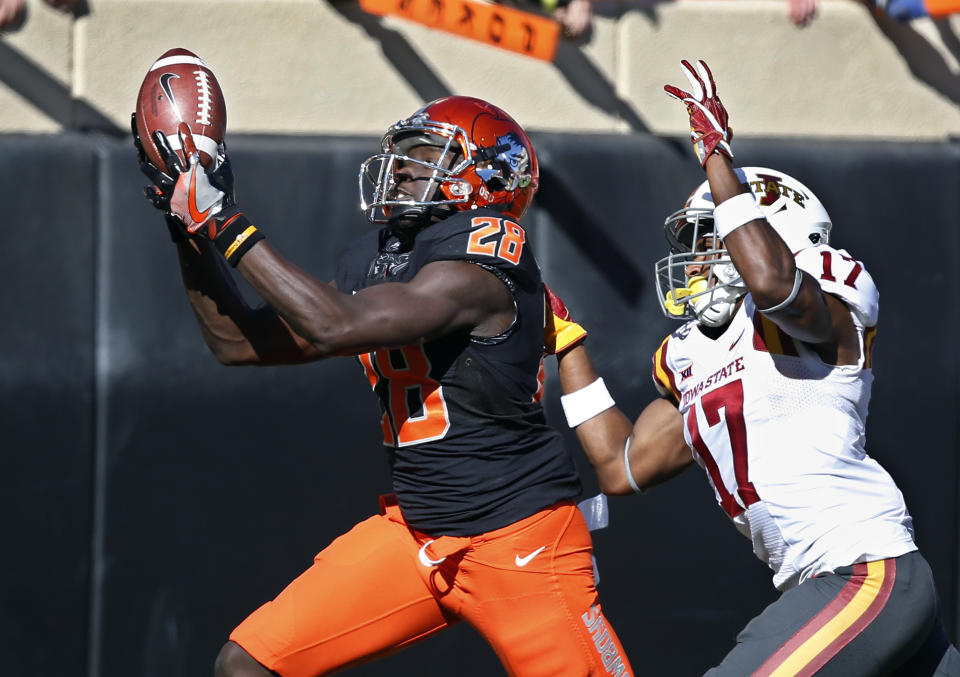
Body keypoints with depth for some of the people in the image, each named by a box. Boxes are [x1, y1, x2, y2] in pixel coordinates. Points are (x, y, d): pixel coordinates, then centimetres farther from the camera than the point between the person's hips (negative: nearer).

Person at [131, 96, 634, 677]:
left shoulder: (480, 257, -17)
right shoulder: (373, 259, 10)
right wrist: (193, 232, 4)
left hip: (517, 541, -8)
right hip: (417, 530, 8)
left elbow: (337, 327, -27)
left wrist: (229, 226, -22)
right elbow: (239, 343, 14)